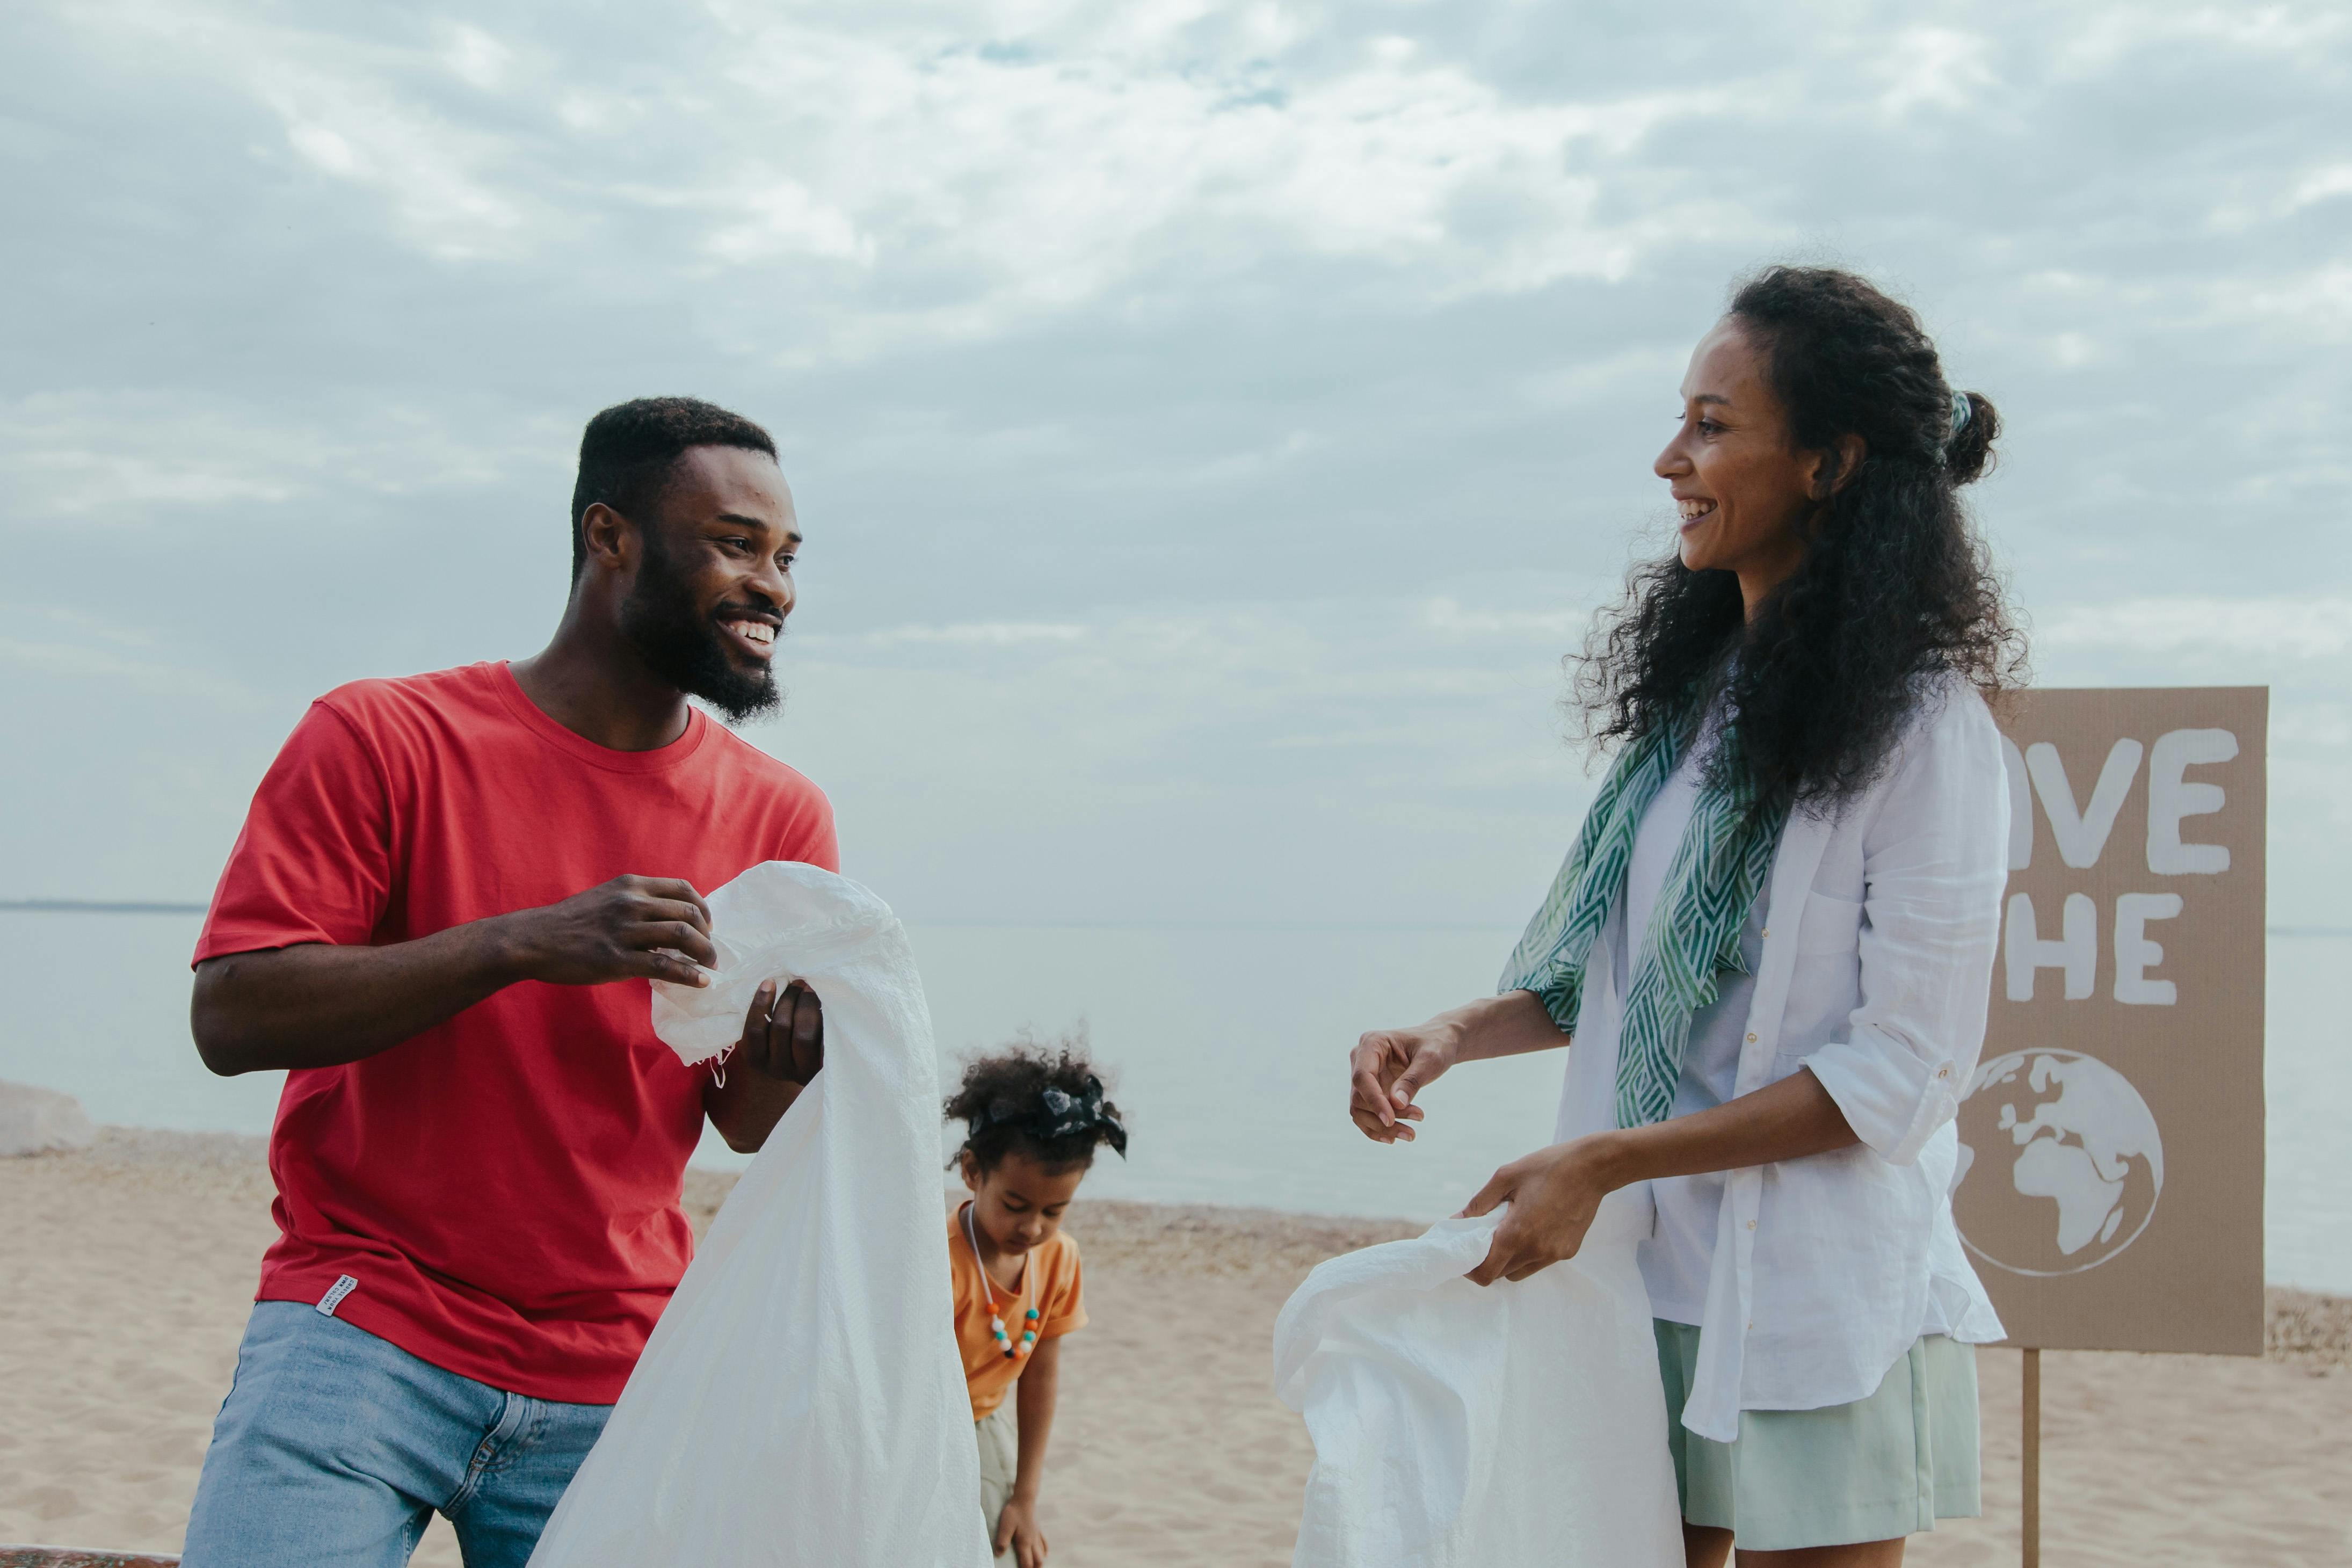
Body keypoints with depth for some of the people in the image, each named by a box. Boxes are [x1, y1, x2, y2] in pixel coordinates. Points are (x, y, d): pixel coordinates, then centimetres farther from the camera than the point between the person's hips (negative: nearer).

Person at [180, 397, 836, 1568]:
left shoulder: (780, 819, 4)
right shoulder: (383, 738, -5)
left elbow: (747, 1130, 7)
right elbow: (231, 1016, -13)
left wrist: (777, 1075, -17)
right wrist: (525, 946, -23)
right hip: (365, 1331, -3)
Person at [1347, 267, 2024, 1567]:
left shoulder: (1920, 727, -13)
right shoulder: (1697, 687, 8)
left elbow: (1901, 1072, -16)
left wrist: (1602, 1163, -18)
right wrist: (1452, 1037, -2)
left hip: (1817, 1308, -6)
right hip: (1645, 1271, 6)